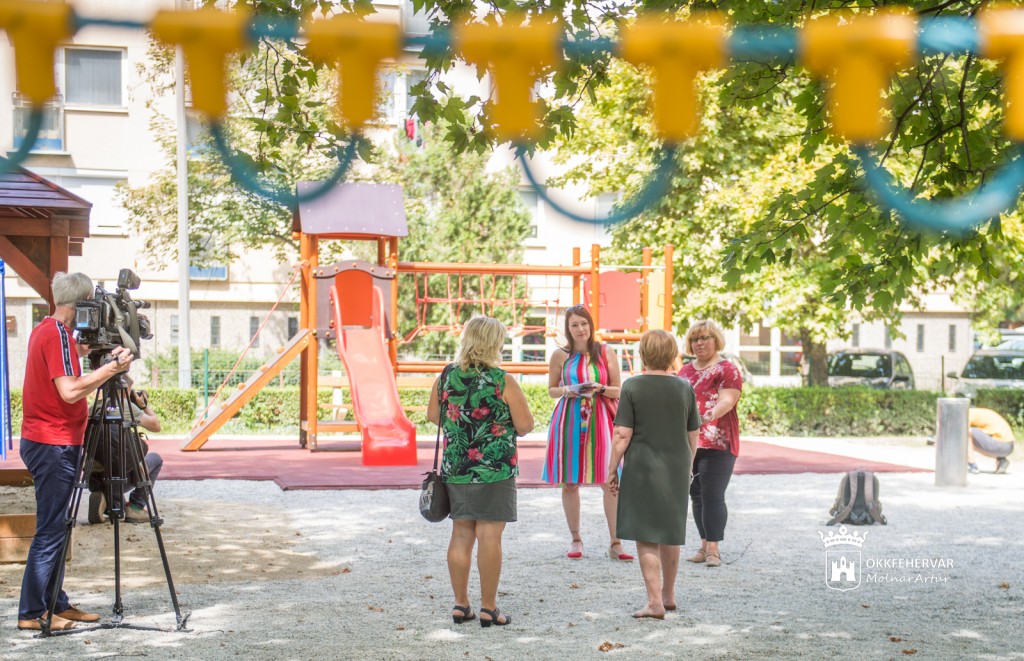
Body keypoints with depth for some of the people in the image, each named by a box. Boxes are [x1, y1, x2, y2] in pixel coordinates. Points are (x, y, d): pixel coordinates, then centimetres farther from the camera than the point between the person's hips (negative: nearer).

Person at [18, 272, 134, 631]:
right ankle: (32, 612, -1)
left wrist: (85, 349, 18)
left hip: (43, 442, 10)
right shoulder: (57, 333, -16)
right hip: (54, 445, -10)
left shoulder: (45, 329, 13)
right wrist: (112, 367, -20)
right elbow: (70, 390, -25)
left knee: (56, 529, 13)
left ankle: (57, 605, 18)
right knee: (50, 531, -5)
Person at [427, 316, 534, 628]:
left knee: (461, 535, 12)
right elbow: (526, 425, -9)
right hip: (495, 469, -5)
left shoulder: (446, 377, 1)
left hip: (455, 470, 5)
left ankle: (461, 604, 19)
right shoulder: (502, 381, -12)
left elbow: (433, 415, 13)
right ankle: (488, 608, 5)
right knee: (489, 536, 0)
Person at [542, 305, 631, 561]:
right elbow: (551, 390, 12)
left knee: (611, 482, -6)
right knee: (569, 482, 5)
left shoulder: (605, 353, 3)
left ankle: (615, 544, 1)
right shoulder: (560, 355, 3)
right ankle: (575, 540, 20)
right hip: (569, 419, 1)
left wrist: (599, 388, -12)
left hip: (600, 419, 0)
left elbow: (618, 390, 8)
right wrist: (568, 391, -9)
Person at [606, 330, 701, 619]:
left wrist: (612, 469, -3)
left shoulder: (632, 387, -8)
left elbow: (622, 434, -12)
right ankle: (668, 595, 32)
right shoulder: (684, 388, 3)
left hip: (642, 469, -4)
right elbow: (693, 435, 9)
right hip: (676, 470, 4)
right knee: (671, 533, 18)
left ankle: (655, 602, -3)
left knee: (646, 536, 1)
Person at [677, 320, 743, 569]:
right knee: (697, 496, 9)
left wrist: (711, 415, -35)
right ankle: (705, 545, 16)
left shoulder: (726, 369, -3)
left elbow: (727, 400, -17)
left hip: (718, 445, -6)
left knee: (712, 496, -11)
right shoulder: (685, 371, 18)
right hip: (688, 443, 7)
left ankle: (713, 549, -8)